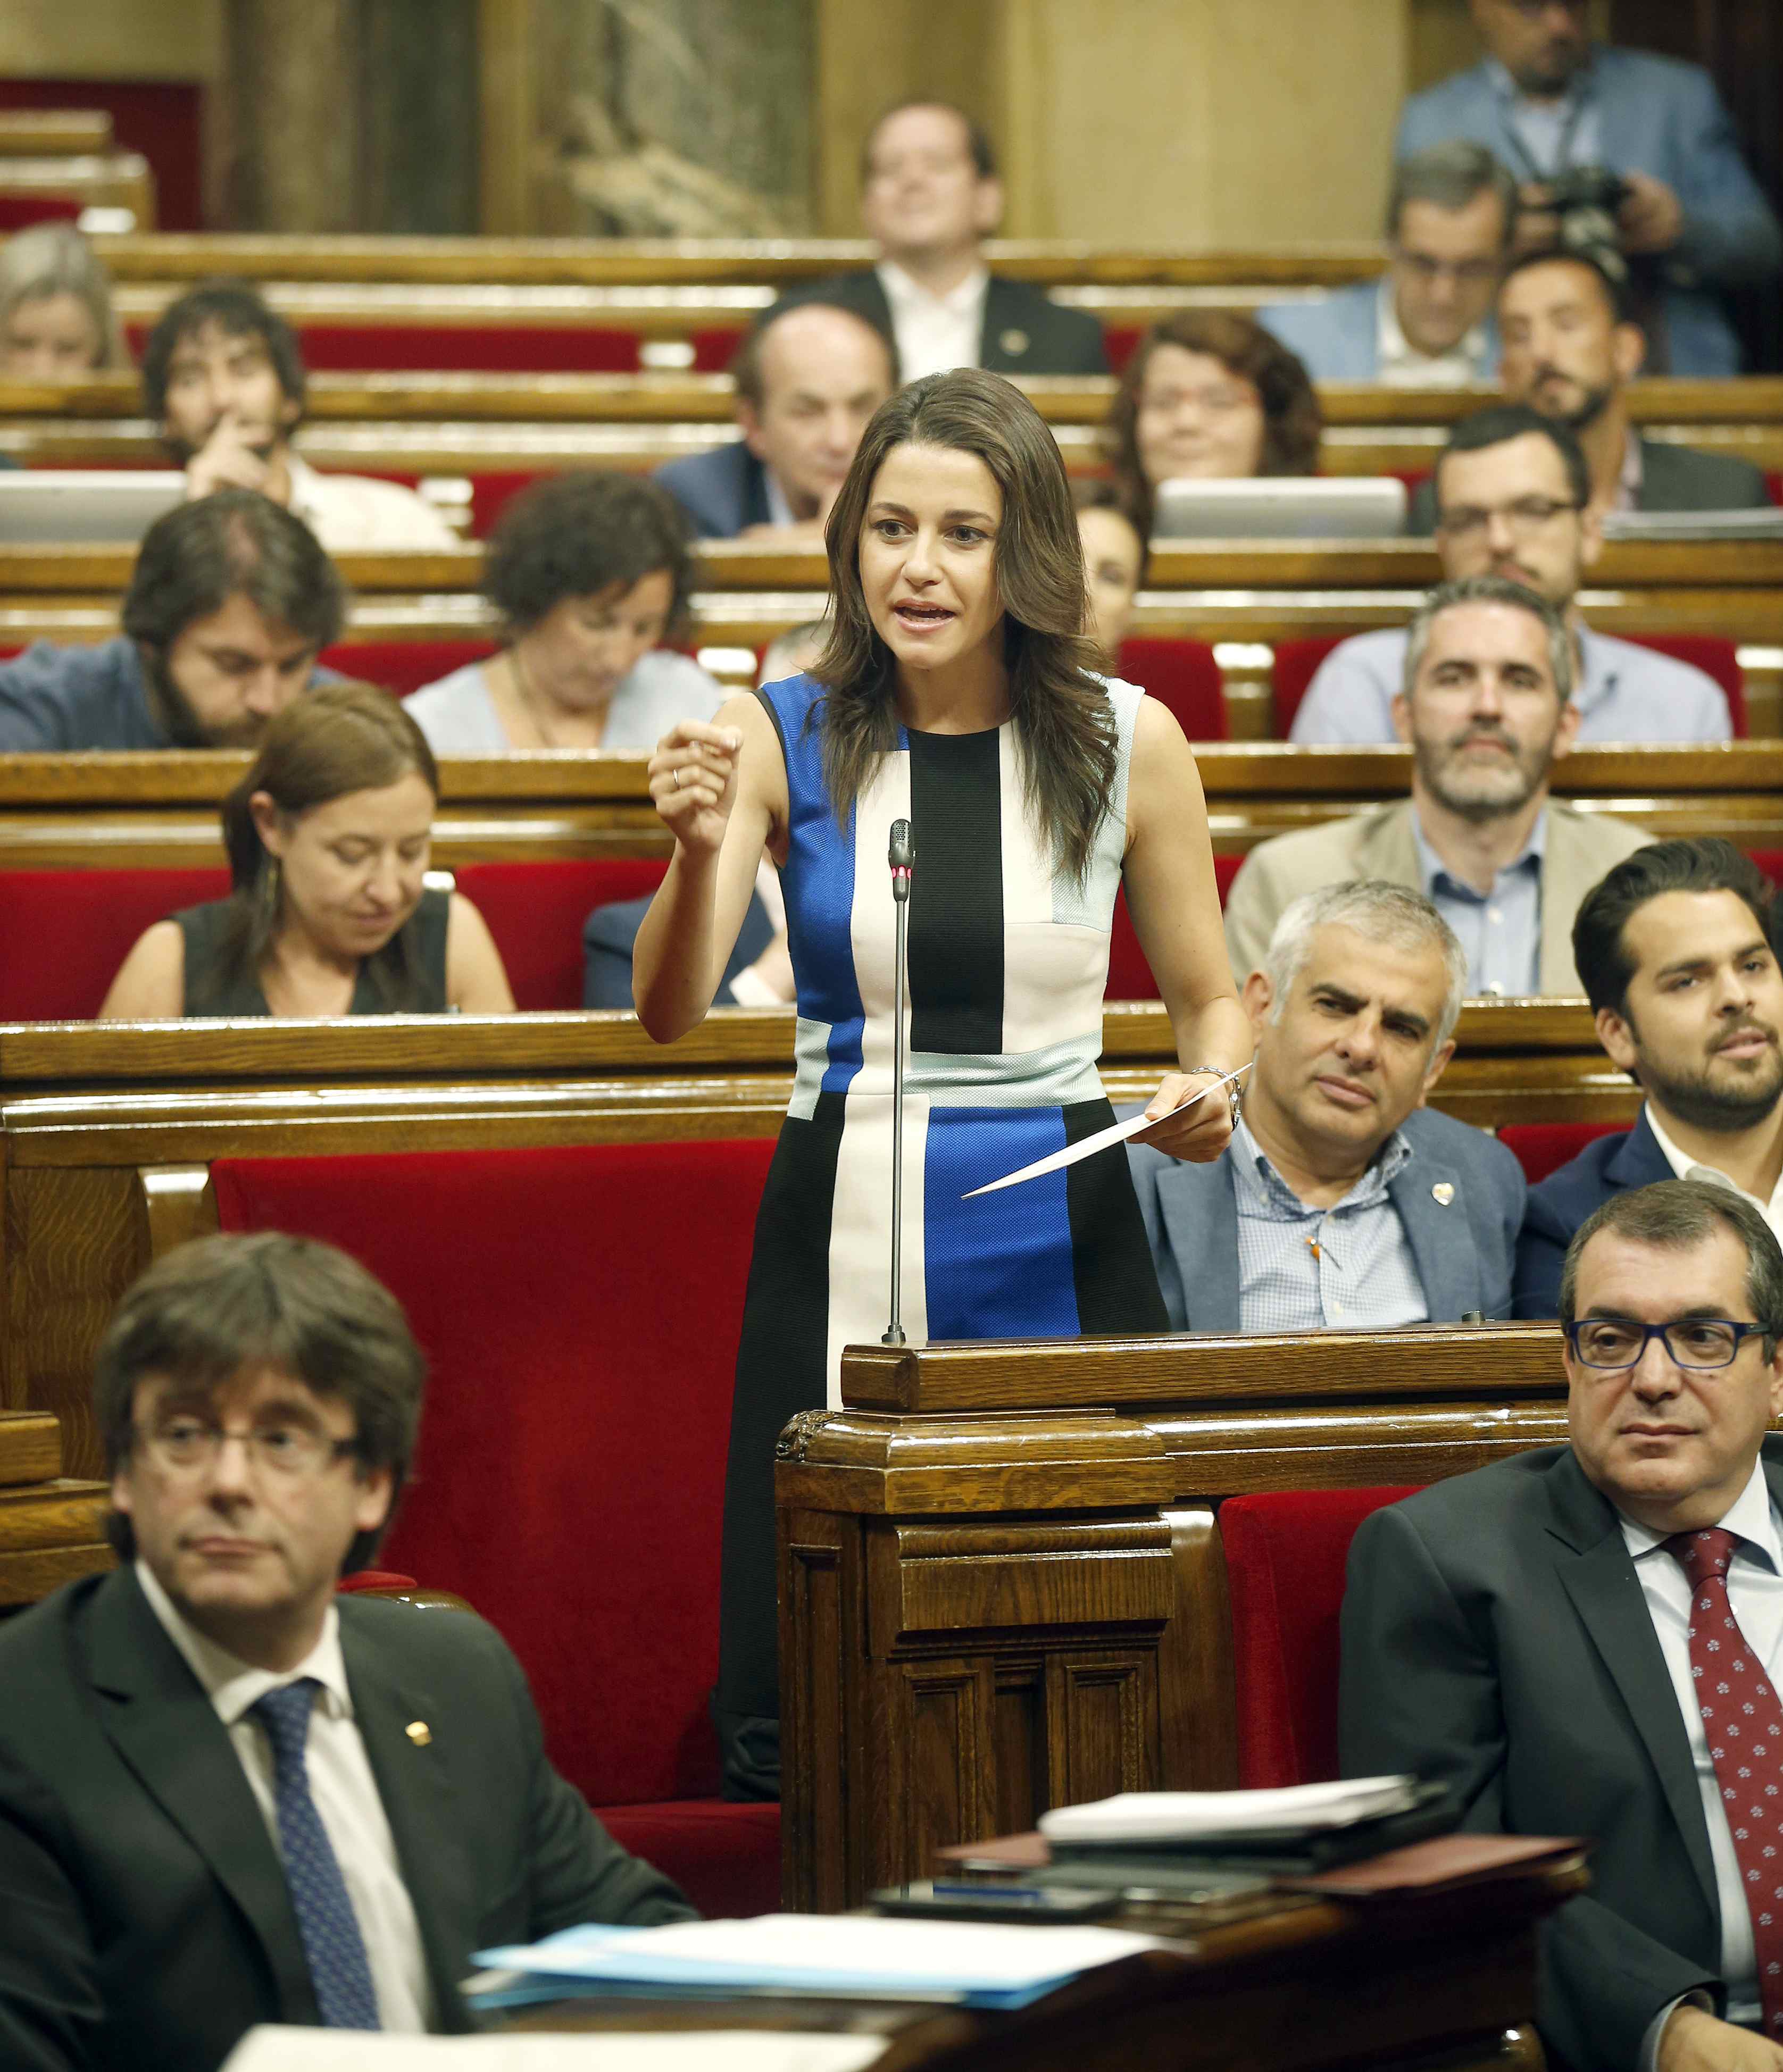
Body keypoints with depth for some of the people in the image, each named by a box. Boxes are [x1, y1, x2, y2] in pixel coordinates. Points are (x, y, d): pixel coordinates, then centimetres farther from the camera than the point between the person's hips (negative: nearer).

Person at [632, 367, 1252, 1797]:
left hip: (1058, 1242, 0)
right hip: (844, 1232, 0)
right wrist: (699, 853, -25)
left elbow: (1211, 999, 14)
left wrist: (1212, 1086, -8)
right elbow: (670, 1012, -7)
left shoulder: (1128, 743, 3)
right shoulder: (783, 741, 1)